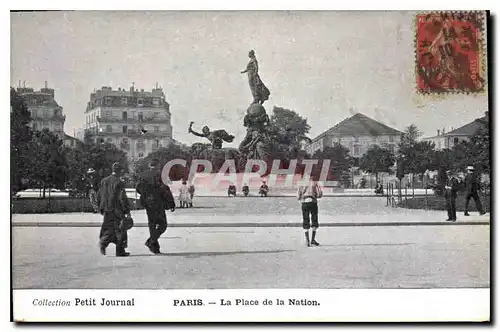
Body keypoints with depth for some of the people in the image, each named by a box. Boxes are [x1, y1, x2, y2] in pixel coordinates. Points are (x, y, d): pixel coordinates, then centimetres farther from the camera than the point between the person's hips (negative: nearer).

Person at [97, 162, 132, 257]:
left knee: (109, 229, 13)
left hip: (106, 210, 6)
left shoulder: (104, 181, 9)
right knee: (120, 230, 4)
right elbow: (122, 198, -15)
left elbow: (99, 197, 14)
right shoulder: (119, 183, -12)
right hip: (117, 210, -6)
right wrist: (127, 211, -10)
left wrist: (102, 209, 21)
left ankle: (103, 242, -14)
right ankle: (120, 251, 8)